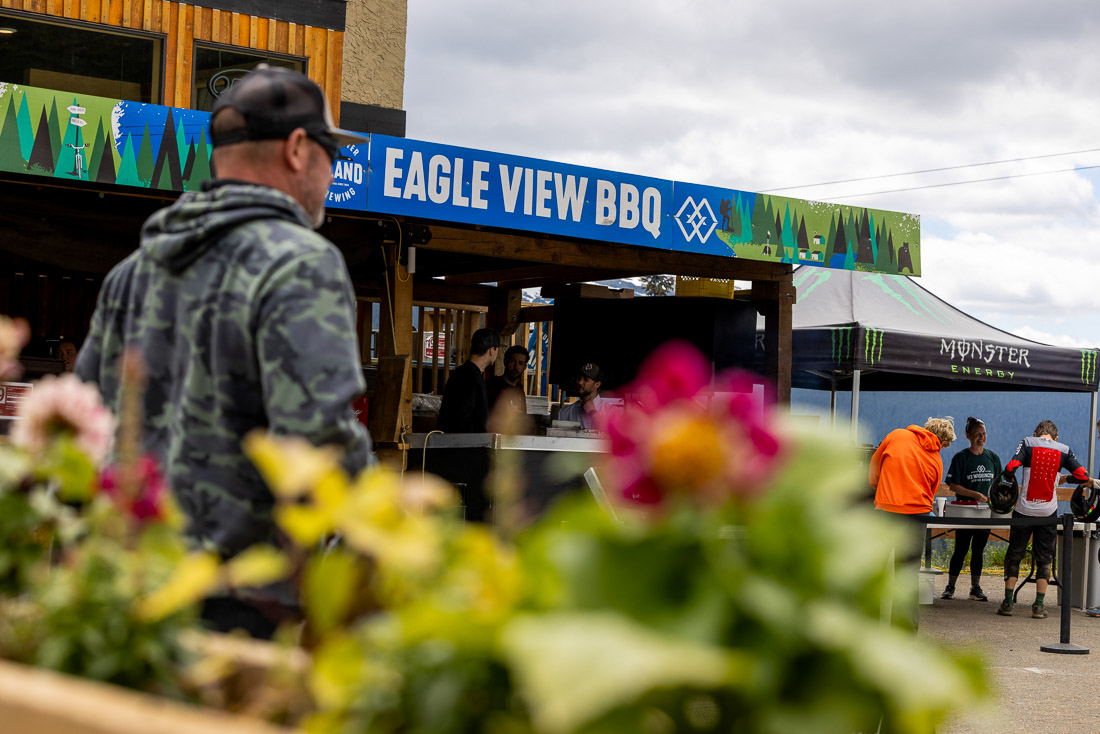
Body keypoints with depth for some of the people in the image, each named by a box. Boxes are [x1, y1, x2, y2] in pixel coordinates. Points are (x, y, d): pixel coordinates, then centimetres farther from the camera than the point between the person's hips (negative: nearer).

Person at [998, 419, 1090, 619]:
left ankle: (1007, 602, 6)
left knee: (1014, 554, 10)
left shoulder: (1027, 443, -1)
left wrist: (1008, 477, 6)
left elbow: (1011, 467, -14)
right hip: (1048, 511, 1)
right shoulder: (1063, 450, 4)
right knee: (1044, 557, 9)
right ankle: (1039, 606, 5)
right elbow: (1083, 476, 0)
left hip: (1025, 509, -1)